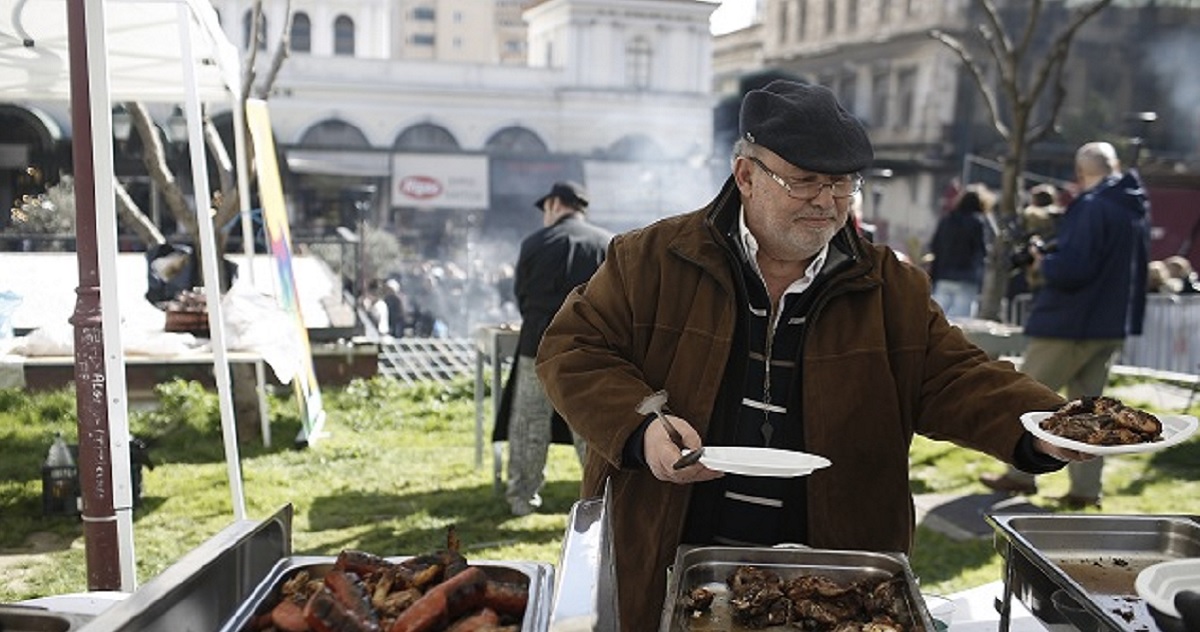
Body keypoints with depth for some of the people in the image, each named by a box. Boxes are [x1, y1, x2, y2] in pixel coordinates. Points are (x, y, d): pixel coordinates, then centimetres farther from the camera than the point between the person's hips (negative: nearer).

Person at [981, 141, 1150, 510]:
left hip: (1070, 324, -8)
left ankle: (1021, 473, 11)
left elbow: (1070, 269, -25)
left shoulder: (1091, 208, -18)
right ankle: (1085, 488, 13)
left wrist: (1043, 261, -4)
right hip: (1113, 326, 8)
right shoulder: (1136, 209, 9)